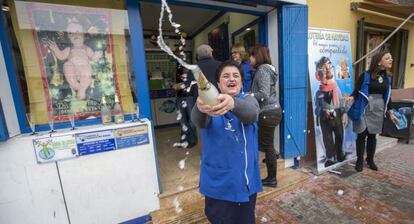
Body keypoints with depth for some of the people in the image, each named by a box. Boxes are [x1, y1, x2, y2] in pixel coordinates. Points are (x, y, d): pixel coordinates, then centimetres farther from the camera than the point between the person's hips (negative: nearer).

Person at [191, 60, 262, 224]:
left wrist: (233, 103, -49)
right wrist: (200, 107, -49)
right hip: (217, 179, 0)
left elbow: (251, 114, -27)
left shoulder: (248, 99, -3)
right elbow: (198, 120, -26)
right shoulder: (210, 102, -4)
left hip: (245, 178, 1)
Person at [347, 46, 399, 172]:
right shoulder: (365, 76, -10)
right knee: (362, 135, 4)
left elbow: (387, 97, 14)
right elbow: (356, 92, -9)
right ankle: (359, 161, 18)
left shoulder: (387, 78, 7)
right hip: (363, 110, -5)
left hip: (378, 111, 5)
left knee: (372, 135, 13)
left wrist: (390, 113, 16)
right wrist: (351, 98, -32)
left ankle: (370, 160, 30)